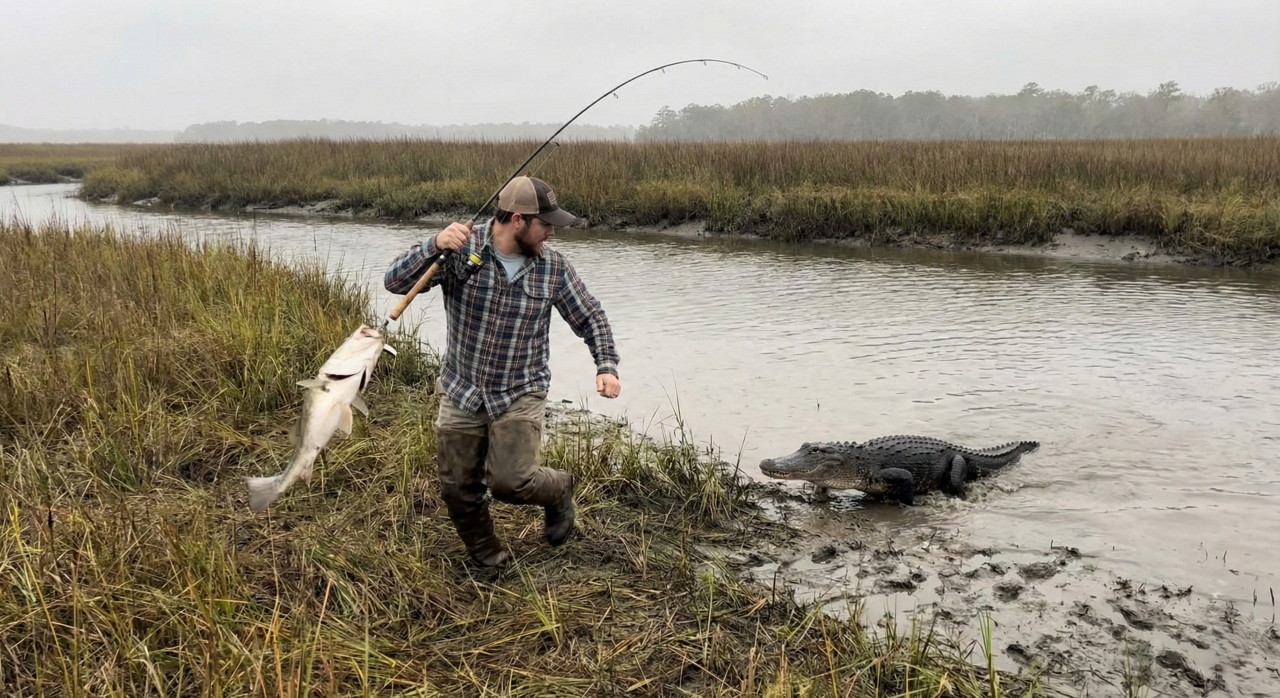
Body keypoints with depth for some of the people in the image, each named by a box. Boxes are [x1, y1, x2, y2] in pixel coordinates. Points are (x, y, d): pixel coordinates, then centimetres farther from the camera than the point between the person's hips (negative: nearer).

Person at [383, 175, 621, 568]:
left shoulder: (553, 268, -6)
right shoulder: (460, 250, -13)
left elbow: (591, 318, 5)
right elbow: (395, 282, -19)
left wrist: (606, 366, -10)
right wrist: (434, 246, -36)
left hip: (521, 395, -1)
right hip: (461, 393, 1)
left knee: (510, 481, -18)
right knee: (457, 489, 8)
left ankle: (559, 491, 17)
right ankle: (486, 558, 35)